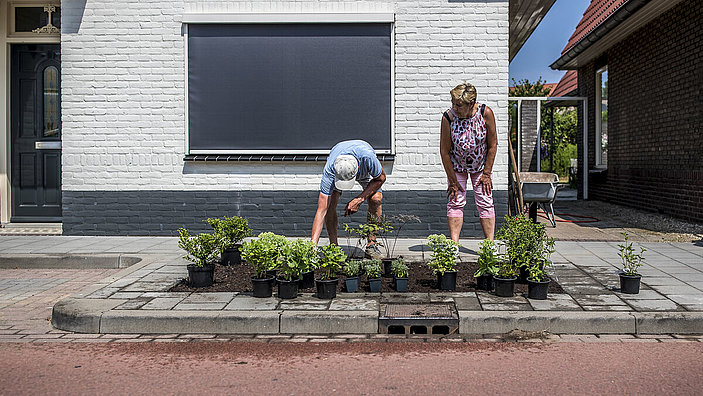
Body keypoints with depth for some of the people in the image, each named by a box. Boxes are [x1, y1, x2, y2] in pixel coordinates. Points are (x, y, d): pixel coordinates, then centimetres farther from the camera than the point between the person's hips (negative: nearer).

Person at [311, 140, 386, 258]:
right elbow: (321, 210, -42)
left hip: (365, 171, 0)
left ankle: (371, 244, -10)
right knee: (330, 202, -25)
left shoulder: (367, 156, -45)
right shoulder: (329, 171, -42)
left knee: (376, 199, -25)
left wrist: (359, 199, -31)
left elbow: (381, 178, -22)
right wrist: (313, 244, -49)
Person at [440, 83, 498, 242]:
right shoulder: (448, 117, -26)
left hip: (481, 165, 1)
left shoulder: (485, 113, -23)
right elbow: (444, 151, -18)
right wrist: (453, 181, -14)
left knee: (485, 202, -1)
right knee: (455, 202, -4)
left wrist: (487, 173, -10)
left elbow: (493, 145, -11)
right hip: (456, 165, -1)